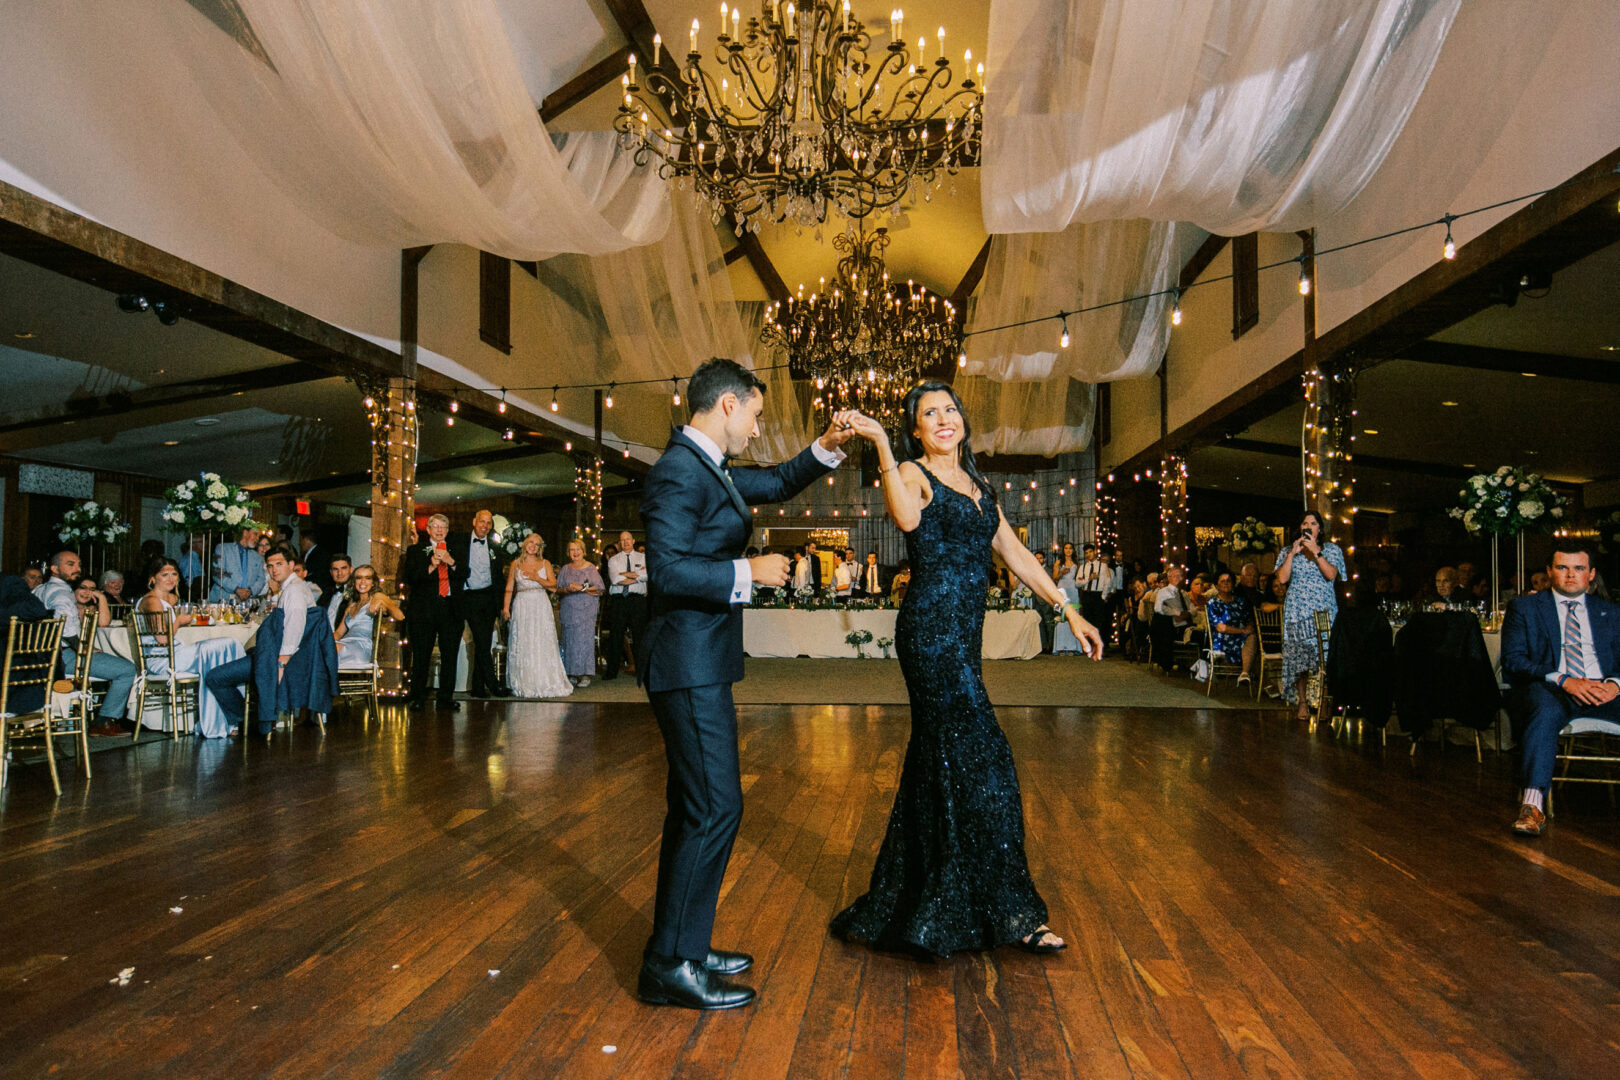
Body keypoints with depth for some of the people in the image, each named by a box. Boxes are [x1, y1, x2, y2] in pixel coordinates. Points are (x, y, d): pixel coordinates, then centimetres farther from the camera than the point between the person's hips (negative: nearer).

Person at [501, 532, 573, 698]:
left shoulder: (545, 563, 8)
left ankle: (546, 683, 2)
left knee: (543, 645, -3)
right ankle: (525, 684, 4)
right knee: (522, 646, -1)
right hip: (522, 607, 0)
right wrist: (505, 607, -4)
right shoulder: (515, 564, 8)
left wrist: (537, 578, -12)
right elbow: (509, 588, 6)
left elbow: (553, 586, 2)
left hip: (541, 606, 0)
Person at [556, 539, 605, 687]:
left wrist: (582, 588, -12)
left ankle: (585, 674, -6)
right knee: (570, 639, -1)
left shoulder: (591, 568, 4)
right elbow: (558, 589, 9)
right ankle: (572, 674, 5)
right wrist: (568, 589, -11)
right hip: (569, 608, 3)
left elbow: (599, 589, -1)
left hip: (587, 608, -3)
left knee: (585, 638, -8)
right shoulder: (565, 569, 12)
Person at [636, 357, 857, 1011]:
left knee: (696, 807, 16)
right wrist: (749, 571, -17)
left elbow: (778, 484, 28)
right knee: (716, 806, -6)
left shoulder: (709, 468, 15)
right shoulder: (680, 472, -15)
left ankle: (679, 946, 28)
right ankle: (671, 965, 7)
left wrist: (826, 448, 15)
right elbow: (667, 569, -24)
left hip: (698, 664, 10)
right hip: (689, 662, -10)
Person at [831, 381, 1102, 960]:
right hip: (931, 628, -8)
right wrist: (881, 445, -23)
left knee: (938, 765, 13)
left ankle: (900, 904, 28)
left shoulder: (979, 487, 20)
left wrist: (1069, 609, 16)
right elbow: (907, 518, -26)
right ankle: (1008, 910, 8)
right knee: (980, 762, -5)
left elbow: (1015, 553, 19)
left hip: (963, 635, 8)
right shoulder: (912, 473, -2)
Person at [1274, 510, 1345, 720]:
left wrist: (1315, 551, -12)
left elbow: (1331, 575, -8)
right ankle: (1302, 702, 2)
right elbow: (1282, 579, 0)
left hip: (1324, 611, -1)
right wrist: (1292, 553, -5)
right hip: (1297, 611, 1)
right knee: (1299, 657, -3)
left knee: (1325, 657, -7)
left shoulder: (1331, 549, 9)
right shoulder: (1287, 551, 13)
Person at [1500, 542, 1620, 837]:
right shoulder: (1523, 607, 13)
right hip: (1549, 690, -3)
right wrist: (1563, 680, -14)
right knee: (1545, 710, -38)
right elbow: (1513, 660, 1)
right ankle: (1532, 806, -46)